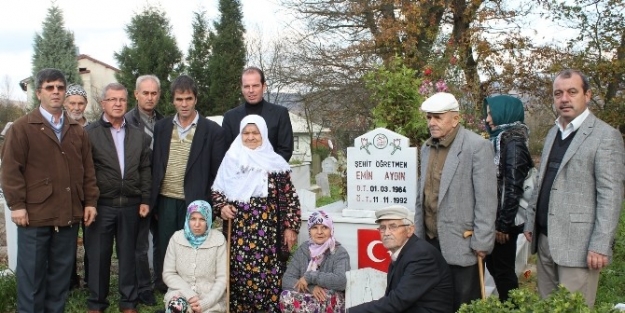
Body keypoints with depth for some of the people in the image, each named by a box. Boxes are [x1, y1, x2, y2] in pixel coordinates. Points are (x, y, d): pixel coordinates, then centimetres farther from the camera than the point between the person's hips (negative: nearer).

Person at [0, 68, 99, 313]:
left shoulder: (77, 130, 13)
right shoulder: (22, 127, -2)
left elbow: (87, 169, 13)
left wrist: (90, 201, 6)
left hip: (68, 215, 4)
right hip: (35, 214, -4)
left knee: (61, 273, 12)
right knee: (32, 274, 4)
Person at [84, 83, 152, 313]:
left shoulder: (139, 135, 10)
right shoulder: (89, 133, -1)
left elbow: (145, 170, 10)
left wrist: (145, 200, 3)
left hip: (131, 205, 3)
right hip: (101, 205, -2)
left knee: (128, 254, 10)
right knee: (98, 255, 6)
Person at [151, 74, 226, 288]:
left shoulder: (212, 131, -4)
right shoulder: (161, 127, 7)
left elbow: (218, 172, -3)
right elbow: (154, 165, 10)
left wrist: (211, 206, -7)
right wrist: (152, 200, 6)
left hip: (194, 203, -3)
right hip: (165, 201, 3)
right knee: (165, 252, 9)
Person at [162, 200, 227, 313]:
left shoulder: (218, 240, -6)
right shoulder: (177, 238, -1)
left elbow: (222, 278, -6)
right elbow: (168, 274, 1)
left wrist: (205, 303, -17)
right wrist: (189, 294, -13)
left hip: (210, 298, -1)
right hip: (182, 293, 1)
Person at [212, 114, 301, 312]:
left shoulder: (275, 164, 2)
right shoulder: (231, 160, 7)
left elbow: (289, 198, 2)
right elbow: (217, 191, 14)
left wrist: (290, 227, -3)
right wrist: (221, 206, -5)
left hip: (267, 234, -2)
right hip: (238, 233, 2)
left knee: (267, 274, -4)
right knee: (238, 274, 2)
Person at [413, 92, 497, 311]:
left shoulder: (477, 146, -10)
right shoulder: (427, 147, 12)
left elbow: (486, 199, -13)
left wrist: (481, 242, -14)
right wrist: (418, 234, 13)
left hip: (461, 242, -6)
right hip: (431, 241, 6)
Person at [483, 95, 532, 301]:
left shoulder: (512, 141, -14)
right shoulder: (500, 139, 11)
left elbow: (513, 186, -19)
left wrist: (503, 224, -18)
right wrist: (496, 220, 13)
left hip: (504, 220, -9)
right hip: (496, 216, 9)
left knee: (503, 270, 2)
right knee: (494, 265, 17)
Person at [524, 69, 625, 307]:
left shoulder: (605, 136, -9)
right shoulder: (553, 133, 15)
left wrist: (600, 246, -17)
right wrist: (531, 222, 15)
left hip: (576, 243, -7)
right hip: (544, 239, 7)